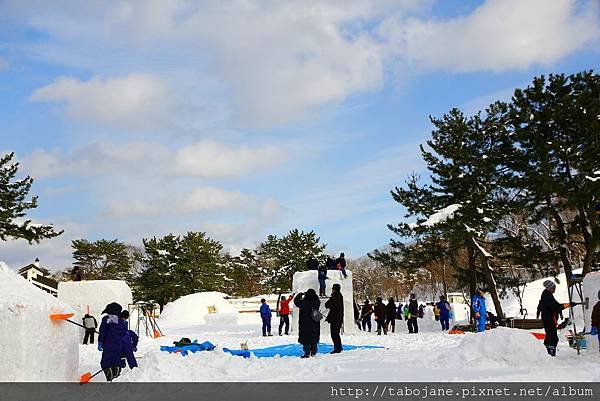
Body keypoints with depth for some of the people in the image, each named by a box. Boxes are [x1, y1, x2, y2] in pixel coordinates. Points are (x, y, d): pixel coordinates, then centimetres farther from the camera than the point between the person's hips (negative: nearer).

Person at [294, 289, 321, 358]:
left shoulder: (304, 302, -17)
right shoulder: (317, 302, -4)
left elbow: (296, 301, -4)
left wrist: (300, 295, 9)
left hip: (305, 323, -5)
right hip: (315, 324, 5)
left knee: (305, 337, 0)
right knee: (314, 337, 14)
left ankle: (307, 353, -3)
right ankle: (313, 352, 19)